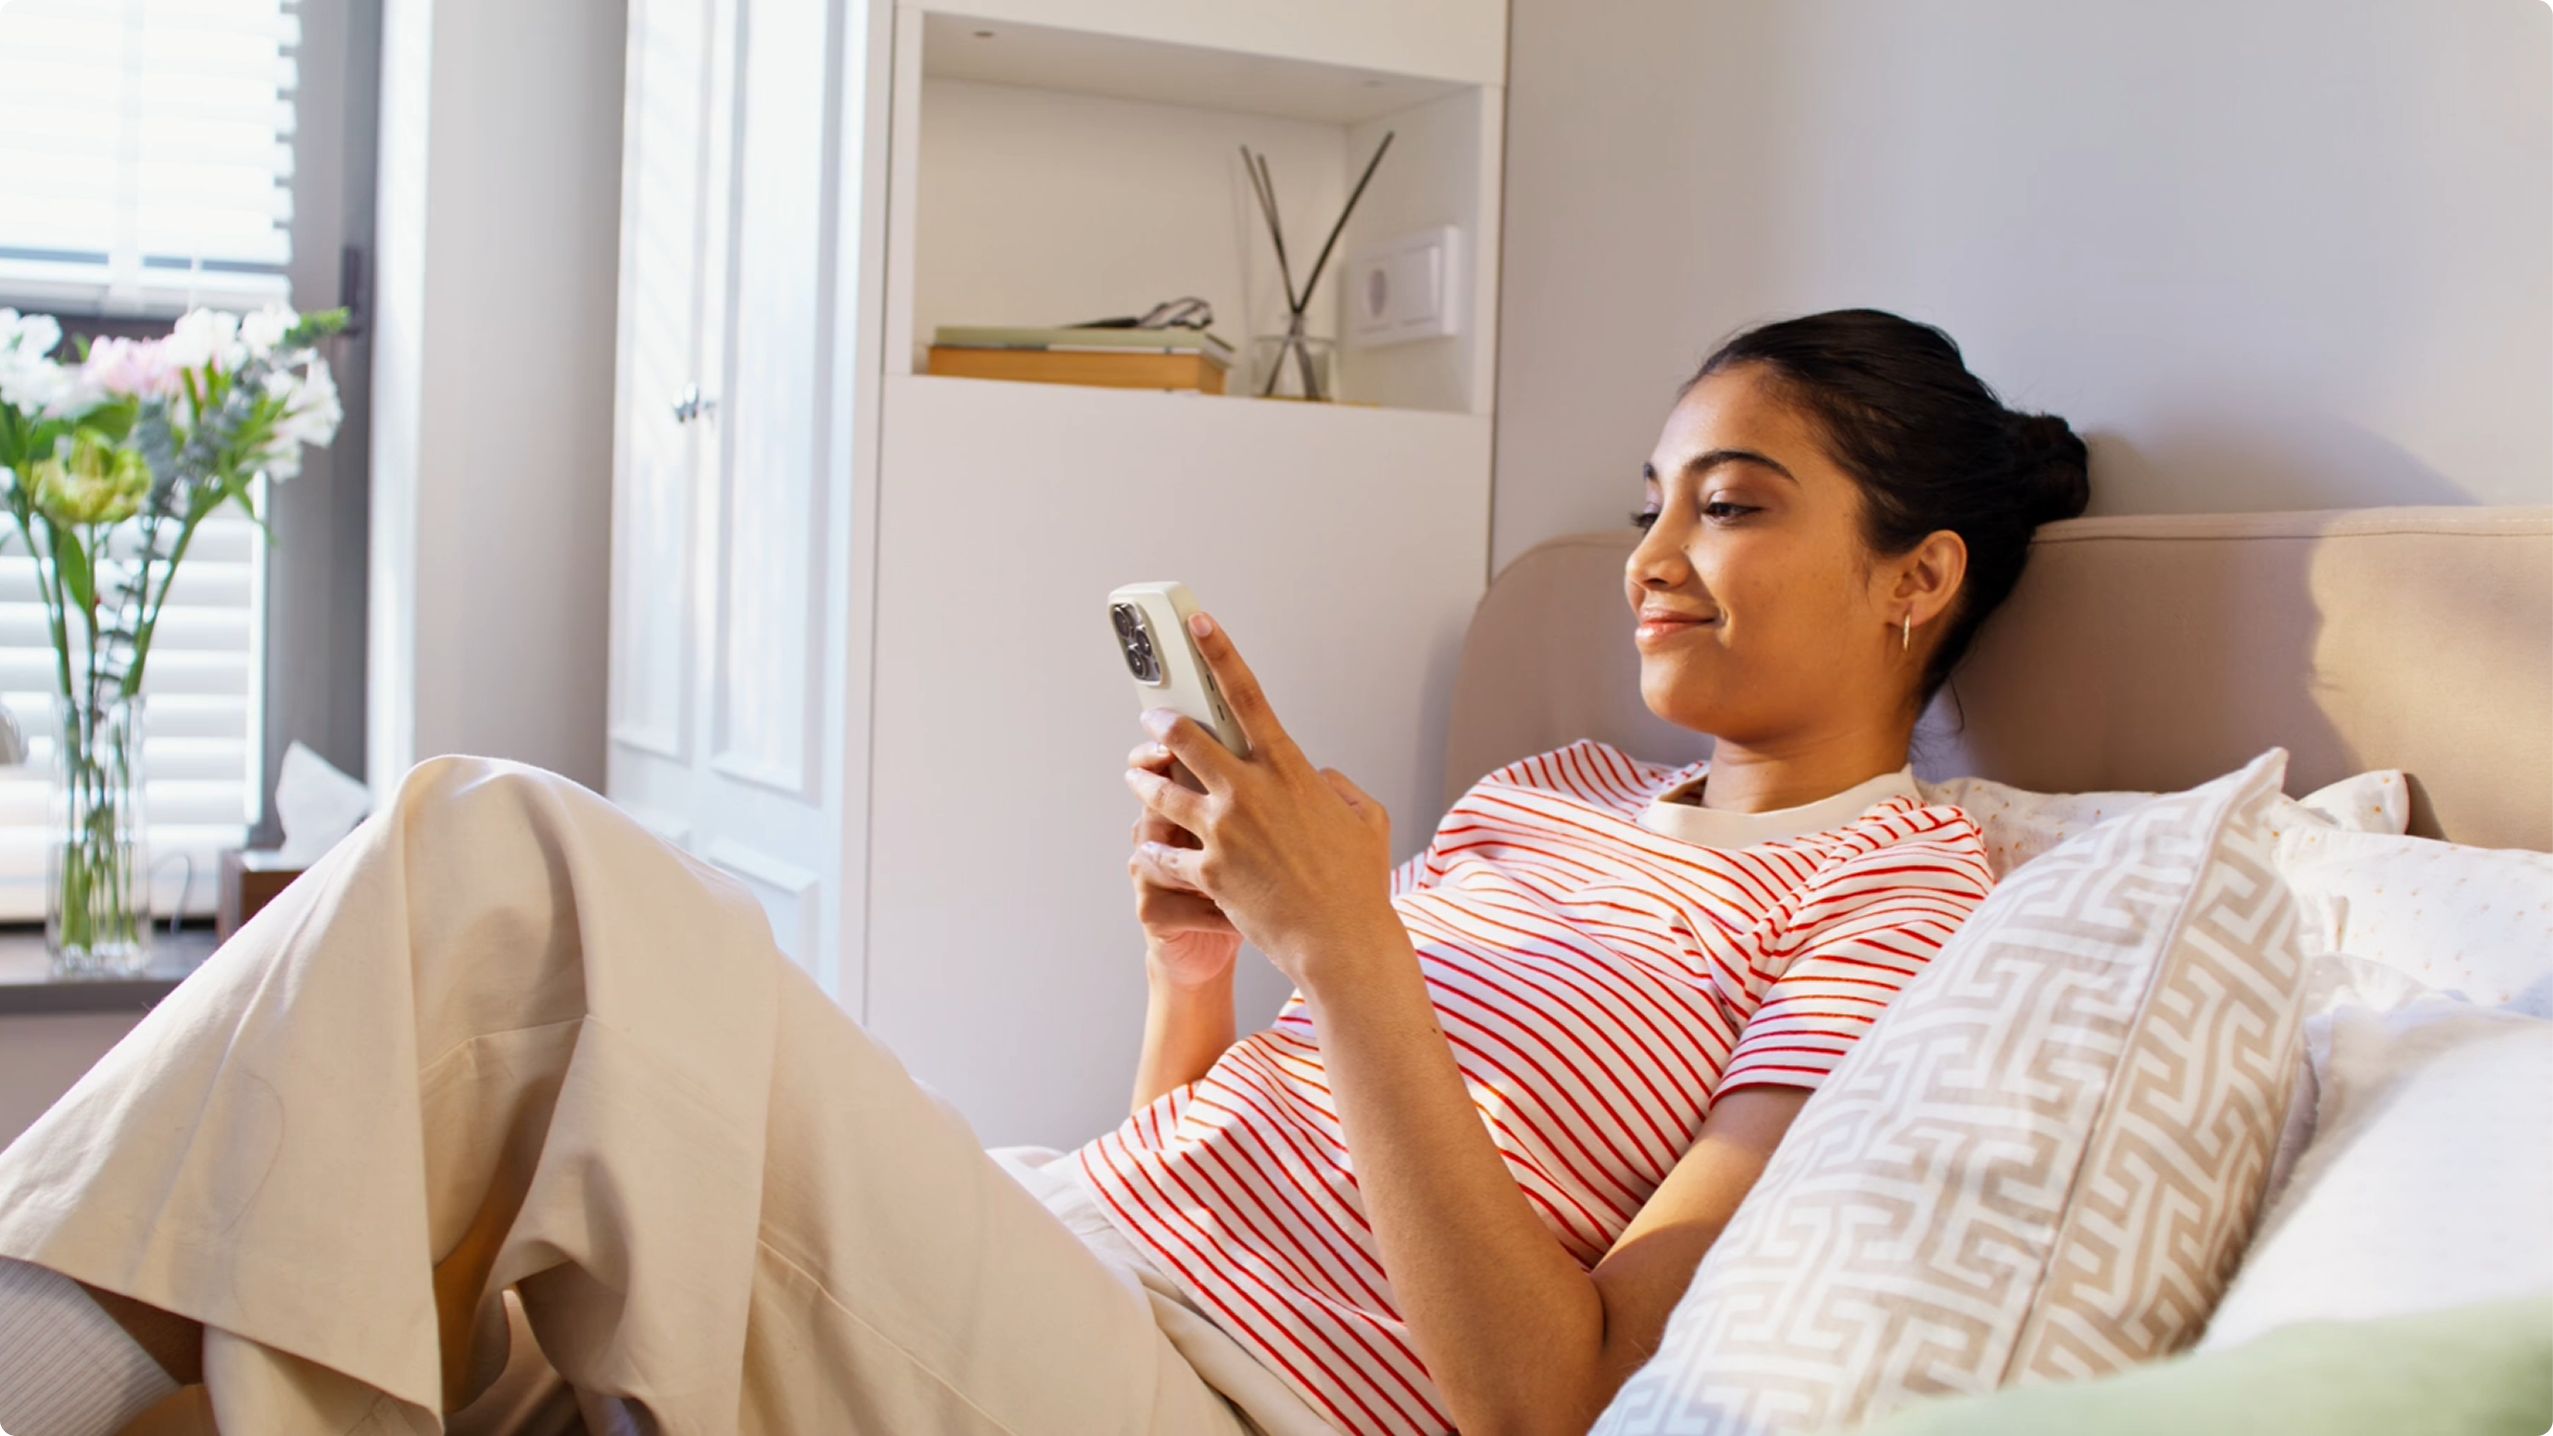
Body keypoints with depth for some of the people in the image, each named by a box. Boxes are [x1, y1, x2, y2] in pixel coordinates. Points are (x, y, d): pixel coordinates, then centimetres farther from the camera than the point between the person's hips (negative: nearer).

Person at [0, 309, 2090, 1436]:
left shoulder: (1900, 898, 0)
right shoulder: (1550, 793, 22)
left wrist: (1350, 945, -16)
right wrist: (1197, 969, 0)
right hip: (1034, 1248, 7)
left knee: (511, 863, -21)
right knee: (488, 846, -13)